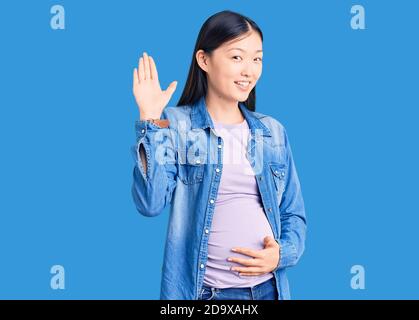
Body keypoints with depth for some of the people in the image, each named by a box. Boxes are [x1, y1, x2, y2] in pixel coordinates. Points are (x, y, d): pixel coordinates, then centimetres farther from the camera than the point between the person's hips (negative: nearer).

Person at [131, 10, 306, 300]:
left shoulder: (273, 132, 6)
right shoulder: (175, 125, -6)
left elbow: (294, 214, 10)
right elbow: (151, 204, -17)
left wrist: (283, 253, -8)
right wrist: (150, 121, -20)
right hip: (203, 289, -3)